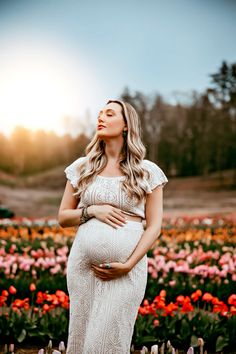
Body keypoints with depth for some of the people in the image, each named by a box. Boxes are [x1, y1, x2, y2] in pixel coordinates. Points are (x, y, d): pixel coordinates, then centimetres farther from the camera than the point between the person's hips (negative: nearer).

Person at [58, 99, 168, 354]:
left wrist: (128, 265, -13)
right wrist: (92, 211, -7)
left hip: (127, 268, -2)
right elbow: (62, 217, 12)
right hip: (83, 265, 3)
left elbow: (154, 226, 0)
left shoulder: (148, 171, 3)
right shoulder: (82, 168, 10)